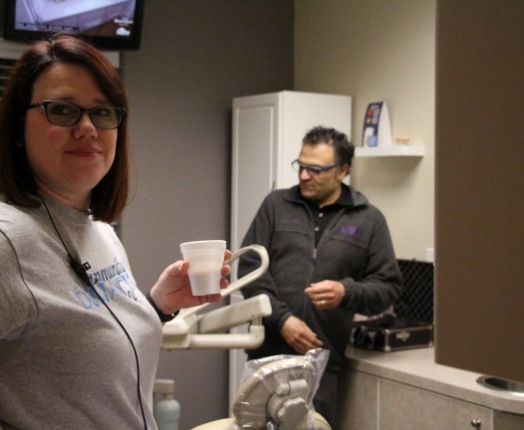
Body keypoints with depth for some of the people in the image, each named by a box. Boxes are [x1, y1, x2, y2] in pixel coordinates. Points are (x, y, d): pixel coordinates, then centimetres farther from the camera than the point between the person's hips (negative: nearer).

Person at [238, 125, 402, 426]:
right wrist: (282, 318, -11)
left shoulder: (368, 220, 4)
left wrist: (347, 292, -17)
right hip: (269, 353, 1)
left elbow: (389, 286, 4)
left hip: (323, 358, -1)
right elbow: (250, 268, 2)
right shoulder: (276, 205, 6)